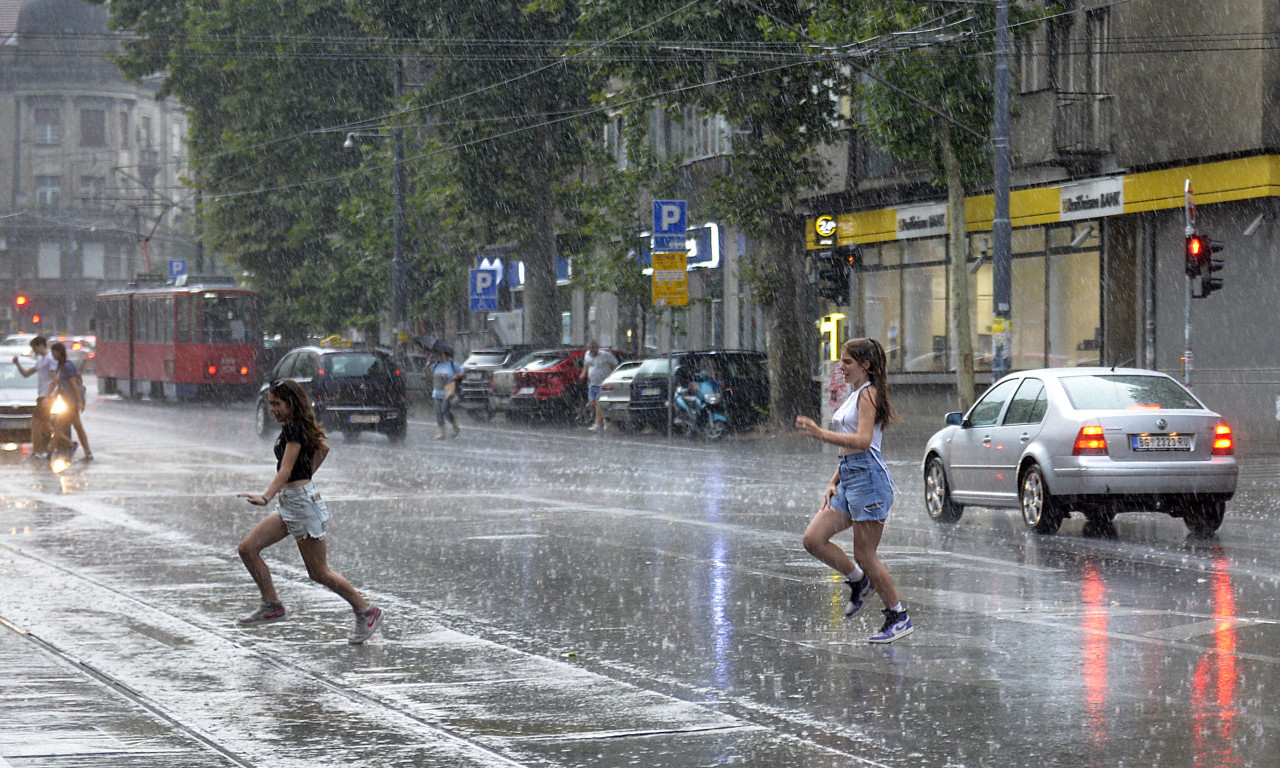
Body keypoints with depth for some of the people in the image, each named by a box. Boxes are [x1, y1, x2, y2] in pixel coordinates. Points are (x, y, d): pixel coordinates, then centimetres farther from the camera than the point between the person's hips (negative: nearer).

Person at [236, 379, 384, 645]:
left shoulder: (294, 429, -17)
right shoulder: (294, 427, 12)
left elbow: (285, 472, -29)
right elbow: (323, 448, 29)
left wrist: (266, 497, -43)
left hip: (302, 502, -10)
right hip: (289, 505, 10)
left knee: (318, 572, -2)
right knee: (248, 548, 2)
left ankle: (366, 611, 8)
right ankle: (271, 605, 9)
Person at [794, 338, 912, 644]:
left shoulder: (868, 394, -9)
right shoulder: (853, 396, 20)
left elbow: (863, 440, -23)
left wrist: (821, 434, -29)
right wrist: (833, 482, 14)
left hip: (869, 477, -9)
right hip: (849, 477, 9)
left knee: (864, 555, -5)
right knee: (813, 539, 0)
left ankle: (899, 617, 7)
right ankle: (859, 580, 17)